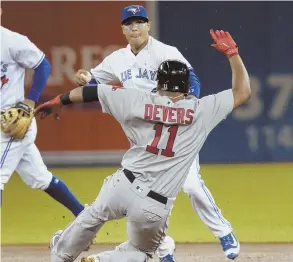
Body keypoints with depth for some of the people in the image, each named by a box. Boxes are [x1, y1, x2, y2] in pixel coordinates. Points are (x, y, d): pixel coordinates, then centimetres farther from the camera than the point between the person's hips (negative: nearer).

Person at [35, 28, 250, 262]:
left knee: (89, 221, 31)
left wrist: (61, 100, 22)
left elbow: (92, 91, 8)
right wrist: (232, 53, 11)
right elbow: (242, 92, 6)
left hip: (122, 187, 2)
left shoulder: (139, 101, 0)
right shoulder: (202, 111, -3)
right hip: (155, 207, -1)